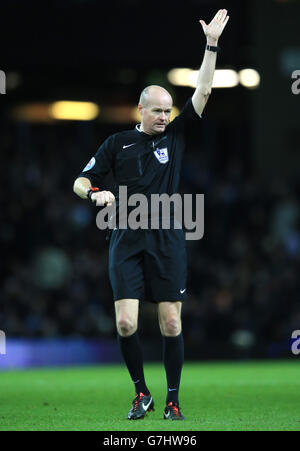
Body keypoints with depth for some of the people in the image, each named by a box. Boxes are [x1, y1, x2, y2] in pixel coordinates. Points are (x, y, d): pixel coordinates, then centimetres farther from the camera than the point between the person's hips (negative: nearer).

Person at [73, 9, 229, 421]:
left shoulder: (176, 136, 9)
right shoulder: (118, 143, 9)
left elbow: (202, 92, 2)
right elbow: (81, 181, 12)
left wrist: (212, 45, -5)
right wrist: (95, 193, -11)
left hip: (167, 243, 0)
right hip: (127, 242, 0)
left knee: (171, 324, -2)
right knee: (125, 323, -9)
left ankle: (173, 400, 10)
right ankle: (141, 394, 10)